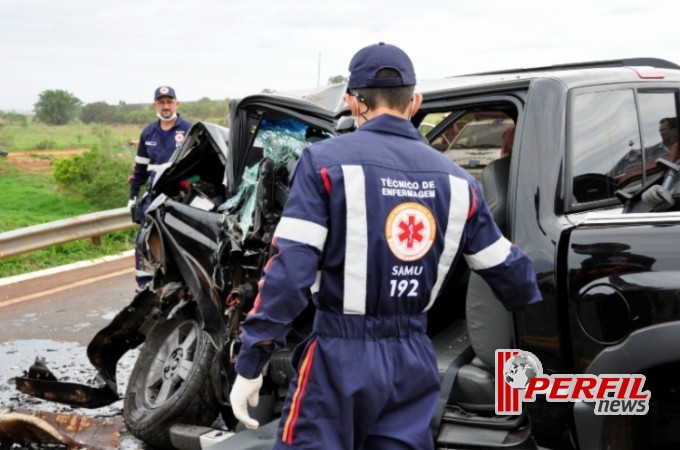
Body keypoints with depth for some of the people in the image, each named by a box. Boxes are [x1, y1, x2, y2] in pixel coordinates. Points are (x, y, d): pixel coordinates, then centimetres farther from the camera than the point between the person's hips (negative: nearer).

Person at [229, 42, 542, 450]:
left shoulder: (327, 161, -8)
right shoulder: (456, 179, 6)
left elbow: (290, 270, -15)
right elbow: (508, 269, 13)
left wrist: (250, 365, -10)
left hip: (340, 356, -4)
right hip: (414, 359, 4)